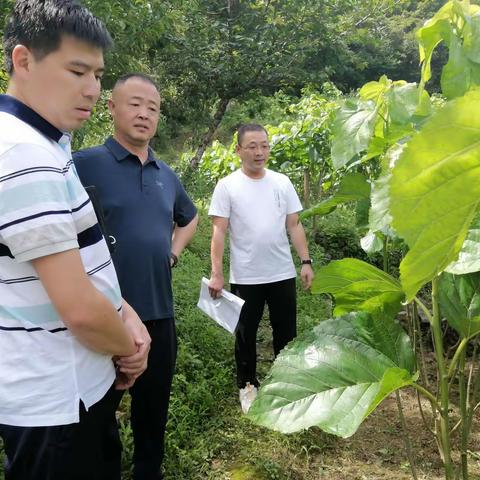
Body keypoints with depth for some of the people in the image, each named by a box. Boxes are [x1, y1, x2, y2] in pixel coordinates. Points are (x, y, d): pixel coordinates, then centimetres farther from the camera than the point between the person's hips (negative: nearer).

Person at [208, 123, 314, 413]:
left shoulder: (282, 183, 4)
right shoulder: (227, 186, -6)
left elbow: (294, 226, 6)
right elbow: (219, 232, -9)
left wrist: (306, 262, 0)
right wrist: (217, 274, -15)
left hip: (283, 274, 3)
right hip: (245, 277, -3)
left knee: (286, 332, 15)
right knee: (246, 334, 12)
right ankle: (248, 384, 32)